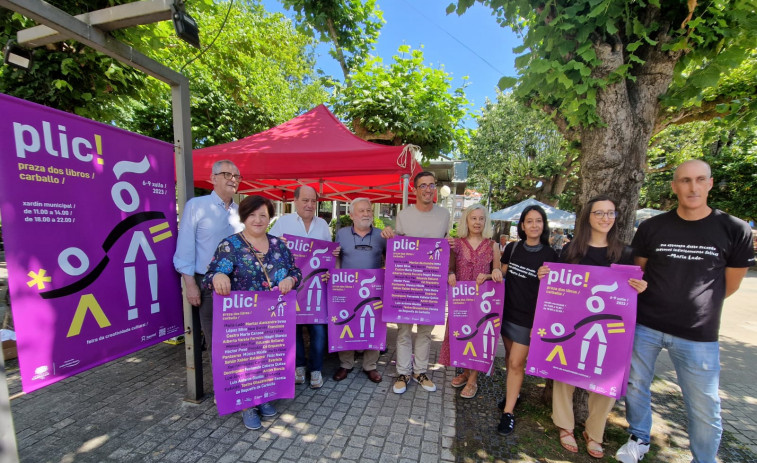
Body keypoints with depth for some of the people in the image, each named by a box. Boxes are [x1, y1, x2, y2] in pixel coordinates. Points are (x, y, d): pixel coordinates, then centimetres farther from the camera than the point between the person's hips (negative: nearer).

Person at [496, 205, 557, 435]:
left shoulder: (549, 255, -8)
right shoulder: (512, 248, 1)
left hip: (528, 318, -4)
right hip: (507, 311, 4)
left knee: (516, 363, 0)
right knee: (509, 357, 17)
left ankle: (508, 412, 14)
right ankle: (513, 393, 40)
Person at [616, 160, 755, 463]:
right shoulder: (651, 228, -2)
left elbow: (730, 285, 6)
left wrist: (696, 306, 10)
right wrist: (656, 305, 4)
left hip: (698, 335, -1)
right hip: (644, 326, 1)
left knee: (705, 408, 9)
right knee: (635, 387, 14)